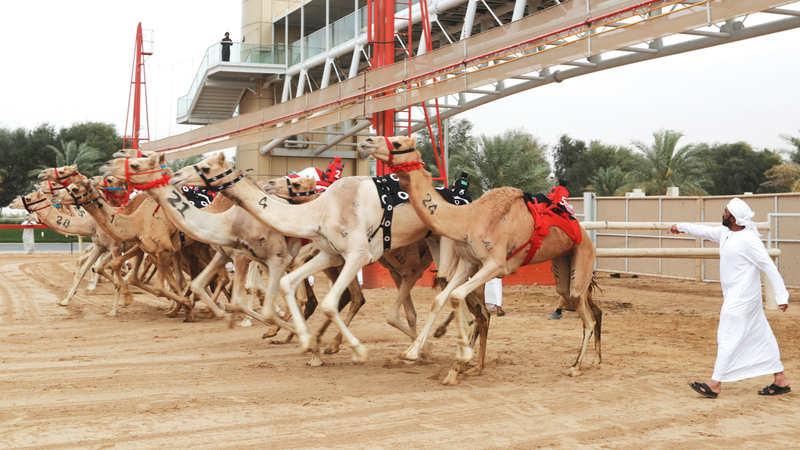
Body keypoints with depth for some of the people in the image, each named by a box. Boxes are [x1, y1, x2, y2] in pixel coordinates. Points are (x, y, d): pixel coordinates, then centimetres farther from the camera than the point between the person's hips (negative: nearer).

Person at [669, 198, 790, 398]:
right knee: (761, 337, 12)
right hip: (733, 297, 9)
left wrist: (782, 295, -22)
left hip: (742, 298, -9)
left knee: (728, 339, -6)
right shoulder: (725, 233, 7)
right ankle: (780, 380, 19)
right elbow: (705, 231, 26)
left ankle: (715, 385, -2)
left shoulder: (748, 239, -18)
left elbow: (769, 267, -19)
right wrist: (681, 227, 38)